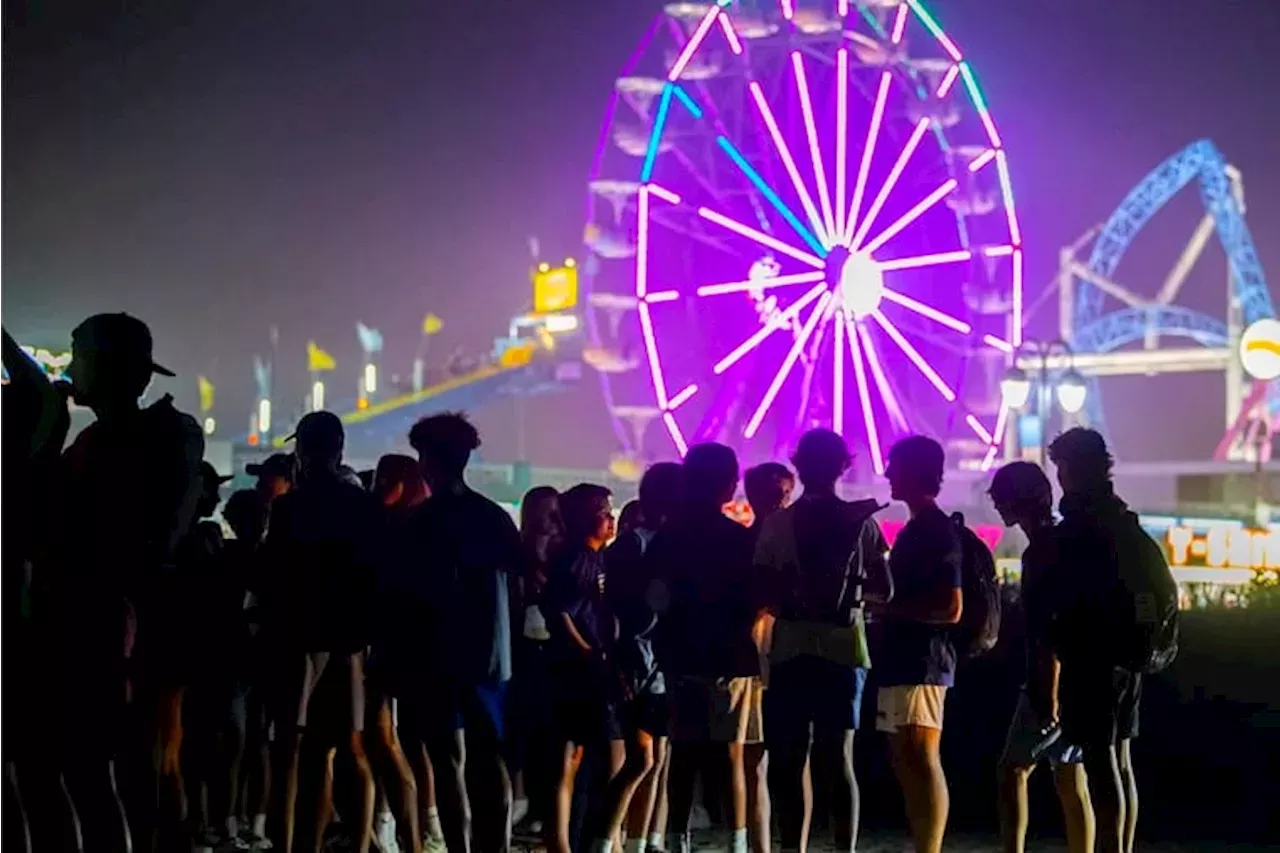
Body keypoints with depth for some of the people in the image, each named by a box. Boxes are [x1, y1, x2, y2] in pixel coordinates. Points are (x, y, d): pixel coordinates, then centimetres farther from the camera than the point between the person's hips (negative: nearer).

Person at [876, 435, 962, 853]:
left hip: (922, 661, -10)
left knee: (922, 760, -11)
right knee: (907, 762, 11)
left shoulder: (937, 529, -12)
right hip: (903, 659, 10)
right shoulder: (917, 527, 18)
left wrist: (888, 608, -16)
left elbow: (950, 608, -19)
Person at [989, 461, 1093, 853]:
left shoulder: (1041, 552, -13)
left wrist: (1049, 692, -20)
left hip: (1052, 683, -9)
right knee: (1071, 783, 8)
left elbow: (1051, 632, -19)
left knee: (1012, 771, -2)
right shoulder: (1061, 544, 16)